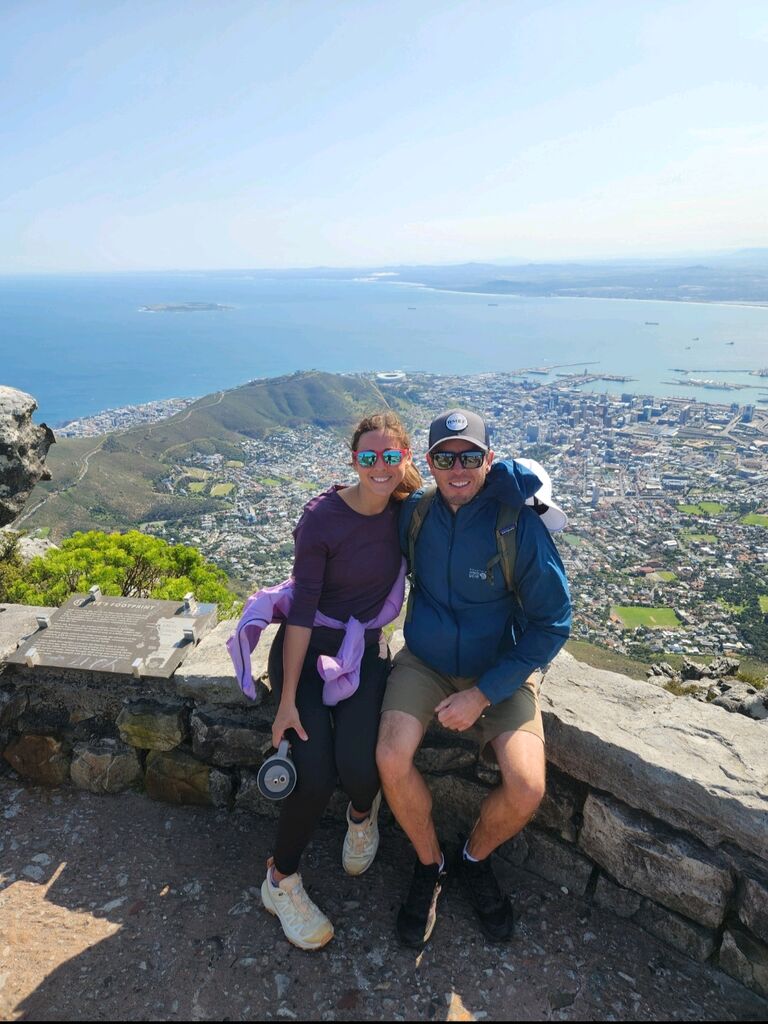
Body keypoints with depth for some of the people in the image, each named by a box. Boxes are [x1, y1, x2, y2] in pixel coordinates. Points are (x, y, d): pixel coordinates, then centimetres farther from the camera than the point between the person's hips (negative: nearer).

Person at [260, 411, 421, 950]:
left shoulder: (407, 511, -6)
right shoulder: (322, 516, -18)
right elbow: (302, 608, -17)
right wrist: (288, 699, -17)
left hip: (365, 651, 3)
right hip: (306, 648, -2)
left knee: (358, 766, -20)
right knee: (316, 774, -17)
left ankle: (363, 812, 20)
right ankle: (281, 880, 13)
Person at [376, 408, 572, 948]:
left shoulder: (520, 525, -18)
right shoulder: (414, 514, -7)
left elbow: (553, 621, -13)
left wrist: (483, 693, -16)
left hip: (501, 670, -2)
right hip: (425, 663, 2)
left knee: (527, 788, -22)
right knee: (392, 760, -23)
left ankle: (476, 859, 16)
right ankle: (430, 864, 10)